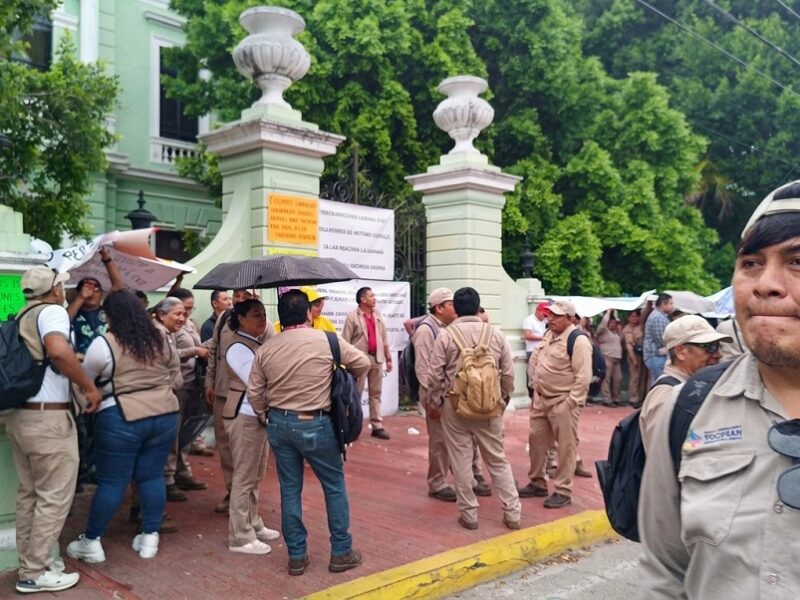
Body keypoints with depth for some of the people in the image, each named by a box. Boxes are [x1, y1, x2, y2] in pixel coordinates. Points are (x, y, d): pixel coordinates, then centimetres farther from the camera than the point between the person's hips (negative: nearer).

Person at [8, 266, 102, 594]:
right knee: (54, 497, 1)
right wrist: (90, 387, -21)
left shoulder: (22, 317, 15)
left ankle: (29, 563, 26)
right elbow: (59, 350, -31)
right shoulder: (52, 311, -12)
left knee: (29, 494, 17)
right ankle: (35, 573, 8)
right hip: (47, 419, -9)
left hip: (19, 415, 9)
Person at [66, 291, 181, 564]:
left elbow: (83, 382, 2)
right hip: (165, 415, 4)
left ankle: (91, 542, 17)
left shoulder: (103, 344, -8)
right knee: (152, 477, 11)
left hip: (121, 419, -4)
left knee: (111, 482, 4)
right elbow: (175, 371, 18)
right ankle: (150, 538, 18)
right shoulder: (161, 339, 6)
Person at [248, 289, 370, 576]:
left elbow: (254, 392, 3)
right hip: (314, 424, -4)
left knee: (290, 489, 12)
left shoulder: (266, 349, 0)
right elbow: (363, 363, -2)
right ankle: (341, 552, 18)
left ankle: (297, 555, 20)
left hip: (279, 423, 4)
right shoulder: (327, 340, -9)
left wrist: (265, 417, 19)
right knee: (334, 486, 11)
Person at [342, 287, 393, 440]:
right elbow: (346, 341, -7)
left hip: (377, 358, 5)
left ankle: (377, 427, 14)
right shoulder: (353, 317, -6)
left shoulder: (378, 315, 10)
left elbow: (384, 338, 12)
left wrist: (388, 358, 11)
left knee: (376, 394, 9)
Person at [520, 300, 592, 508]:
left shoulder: (578, 340, -17)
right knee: (536, 441, 15)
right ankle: (537, 483, 30)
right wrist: (536, 388, 14)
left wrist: (570, 403, -21)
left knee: (565, 447, 2)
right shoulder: (549, 335, 10)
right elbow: (536, 360, 21)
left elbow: (583, 377, -21)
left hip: (563, 402, -9)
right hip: (541, 400, 9)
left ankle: (563, 491, 12)